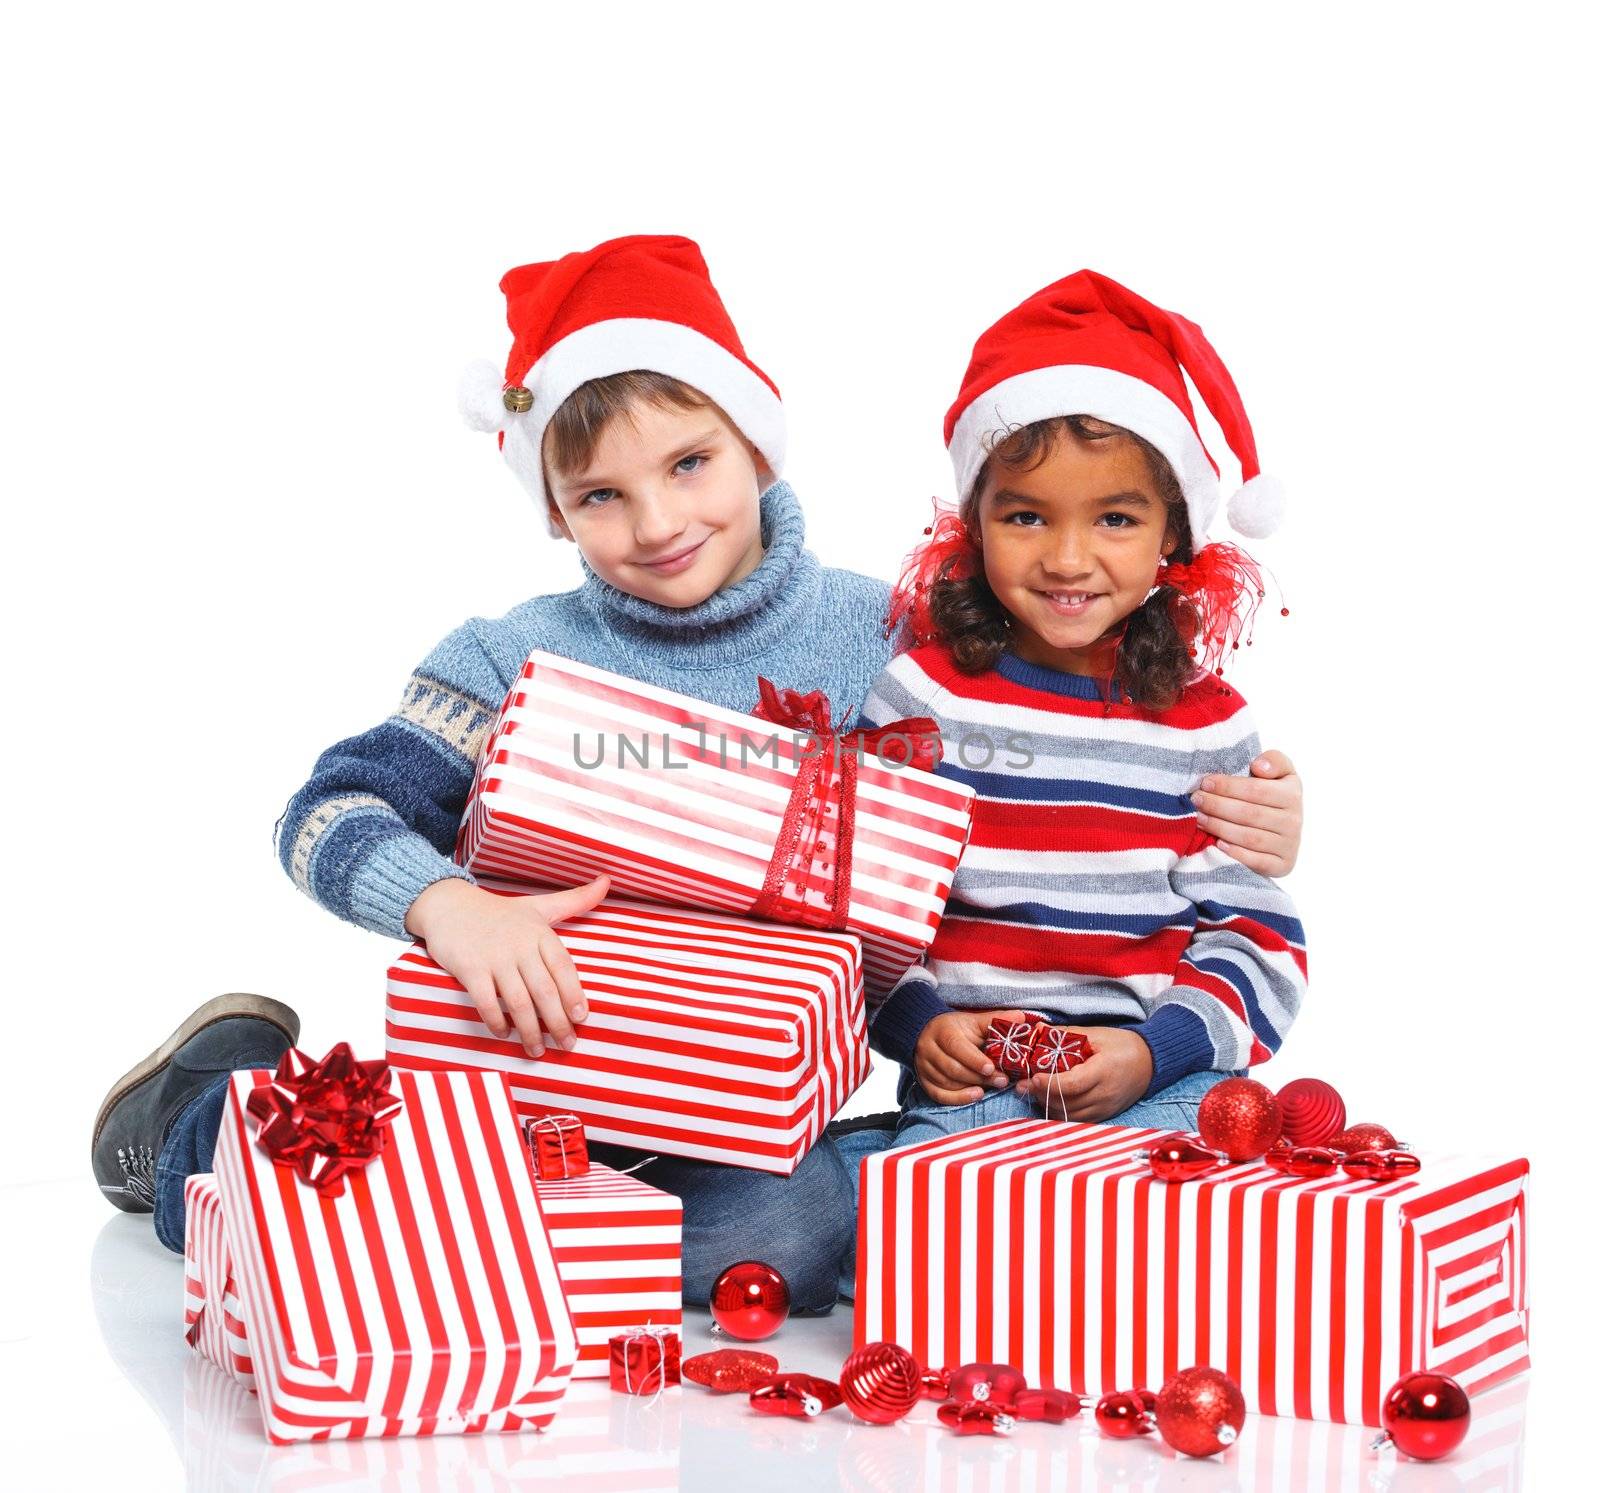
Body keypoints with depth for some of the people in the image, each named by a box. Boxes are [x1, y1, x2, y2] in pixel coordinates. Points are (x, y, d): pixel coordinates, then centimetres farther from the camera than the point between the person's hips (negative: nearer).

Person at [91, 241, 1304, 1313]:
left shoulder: (884, 641, 1)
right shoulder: (515, 660, -1)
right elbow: (334, 809, -8)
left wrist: (1225, 820, -10)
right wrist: (447, 903, -29)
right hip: (521, 1061, -1)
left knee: (805, 1222, -31)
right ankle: (206, 1108, 12)